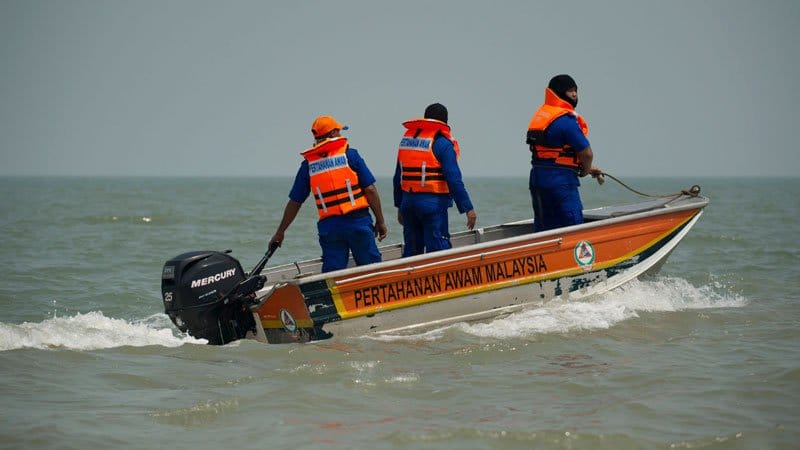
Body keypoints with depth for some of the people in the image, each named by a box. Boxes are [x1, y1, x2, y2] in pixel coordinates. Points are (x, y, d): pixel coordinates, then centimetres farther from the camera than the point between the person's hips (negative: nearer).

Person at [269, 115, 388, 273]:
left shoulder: (308, 164, 7)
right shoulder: (350, 154, -1)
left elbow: (294, 202, 10)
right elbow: (370, 189, -4)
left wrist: (280, 232, 19)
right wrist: (380, 221, 4)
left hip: (329, 228, 3)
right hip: (358, 222, -3)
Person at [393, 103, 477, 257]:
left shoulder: (407, 138, 12)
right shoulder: (443, 143, -8)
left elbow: (398, 177, 16)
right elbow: (454, 180, -15)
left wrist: (400, 206, 23)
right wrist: (468, 208, -12)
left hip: (408, 202, 6)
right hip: (433, 204, -6)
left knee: (411, 250, 13)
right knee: (438, 250, -6)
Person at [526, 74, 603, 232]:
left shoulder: (540, 114, 14)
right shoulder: (565, 119, -14)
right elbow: (586, 153, -15)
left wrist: (587, 169, 16)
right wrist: (585, 171, 7)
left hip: (537, 178, 9)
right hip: (560, 180, -9)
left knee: (543, 227, 14)